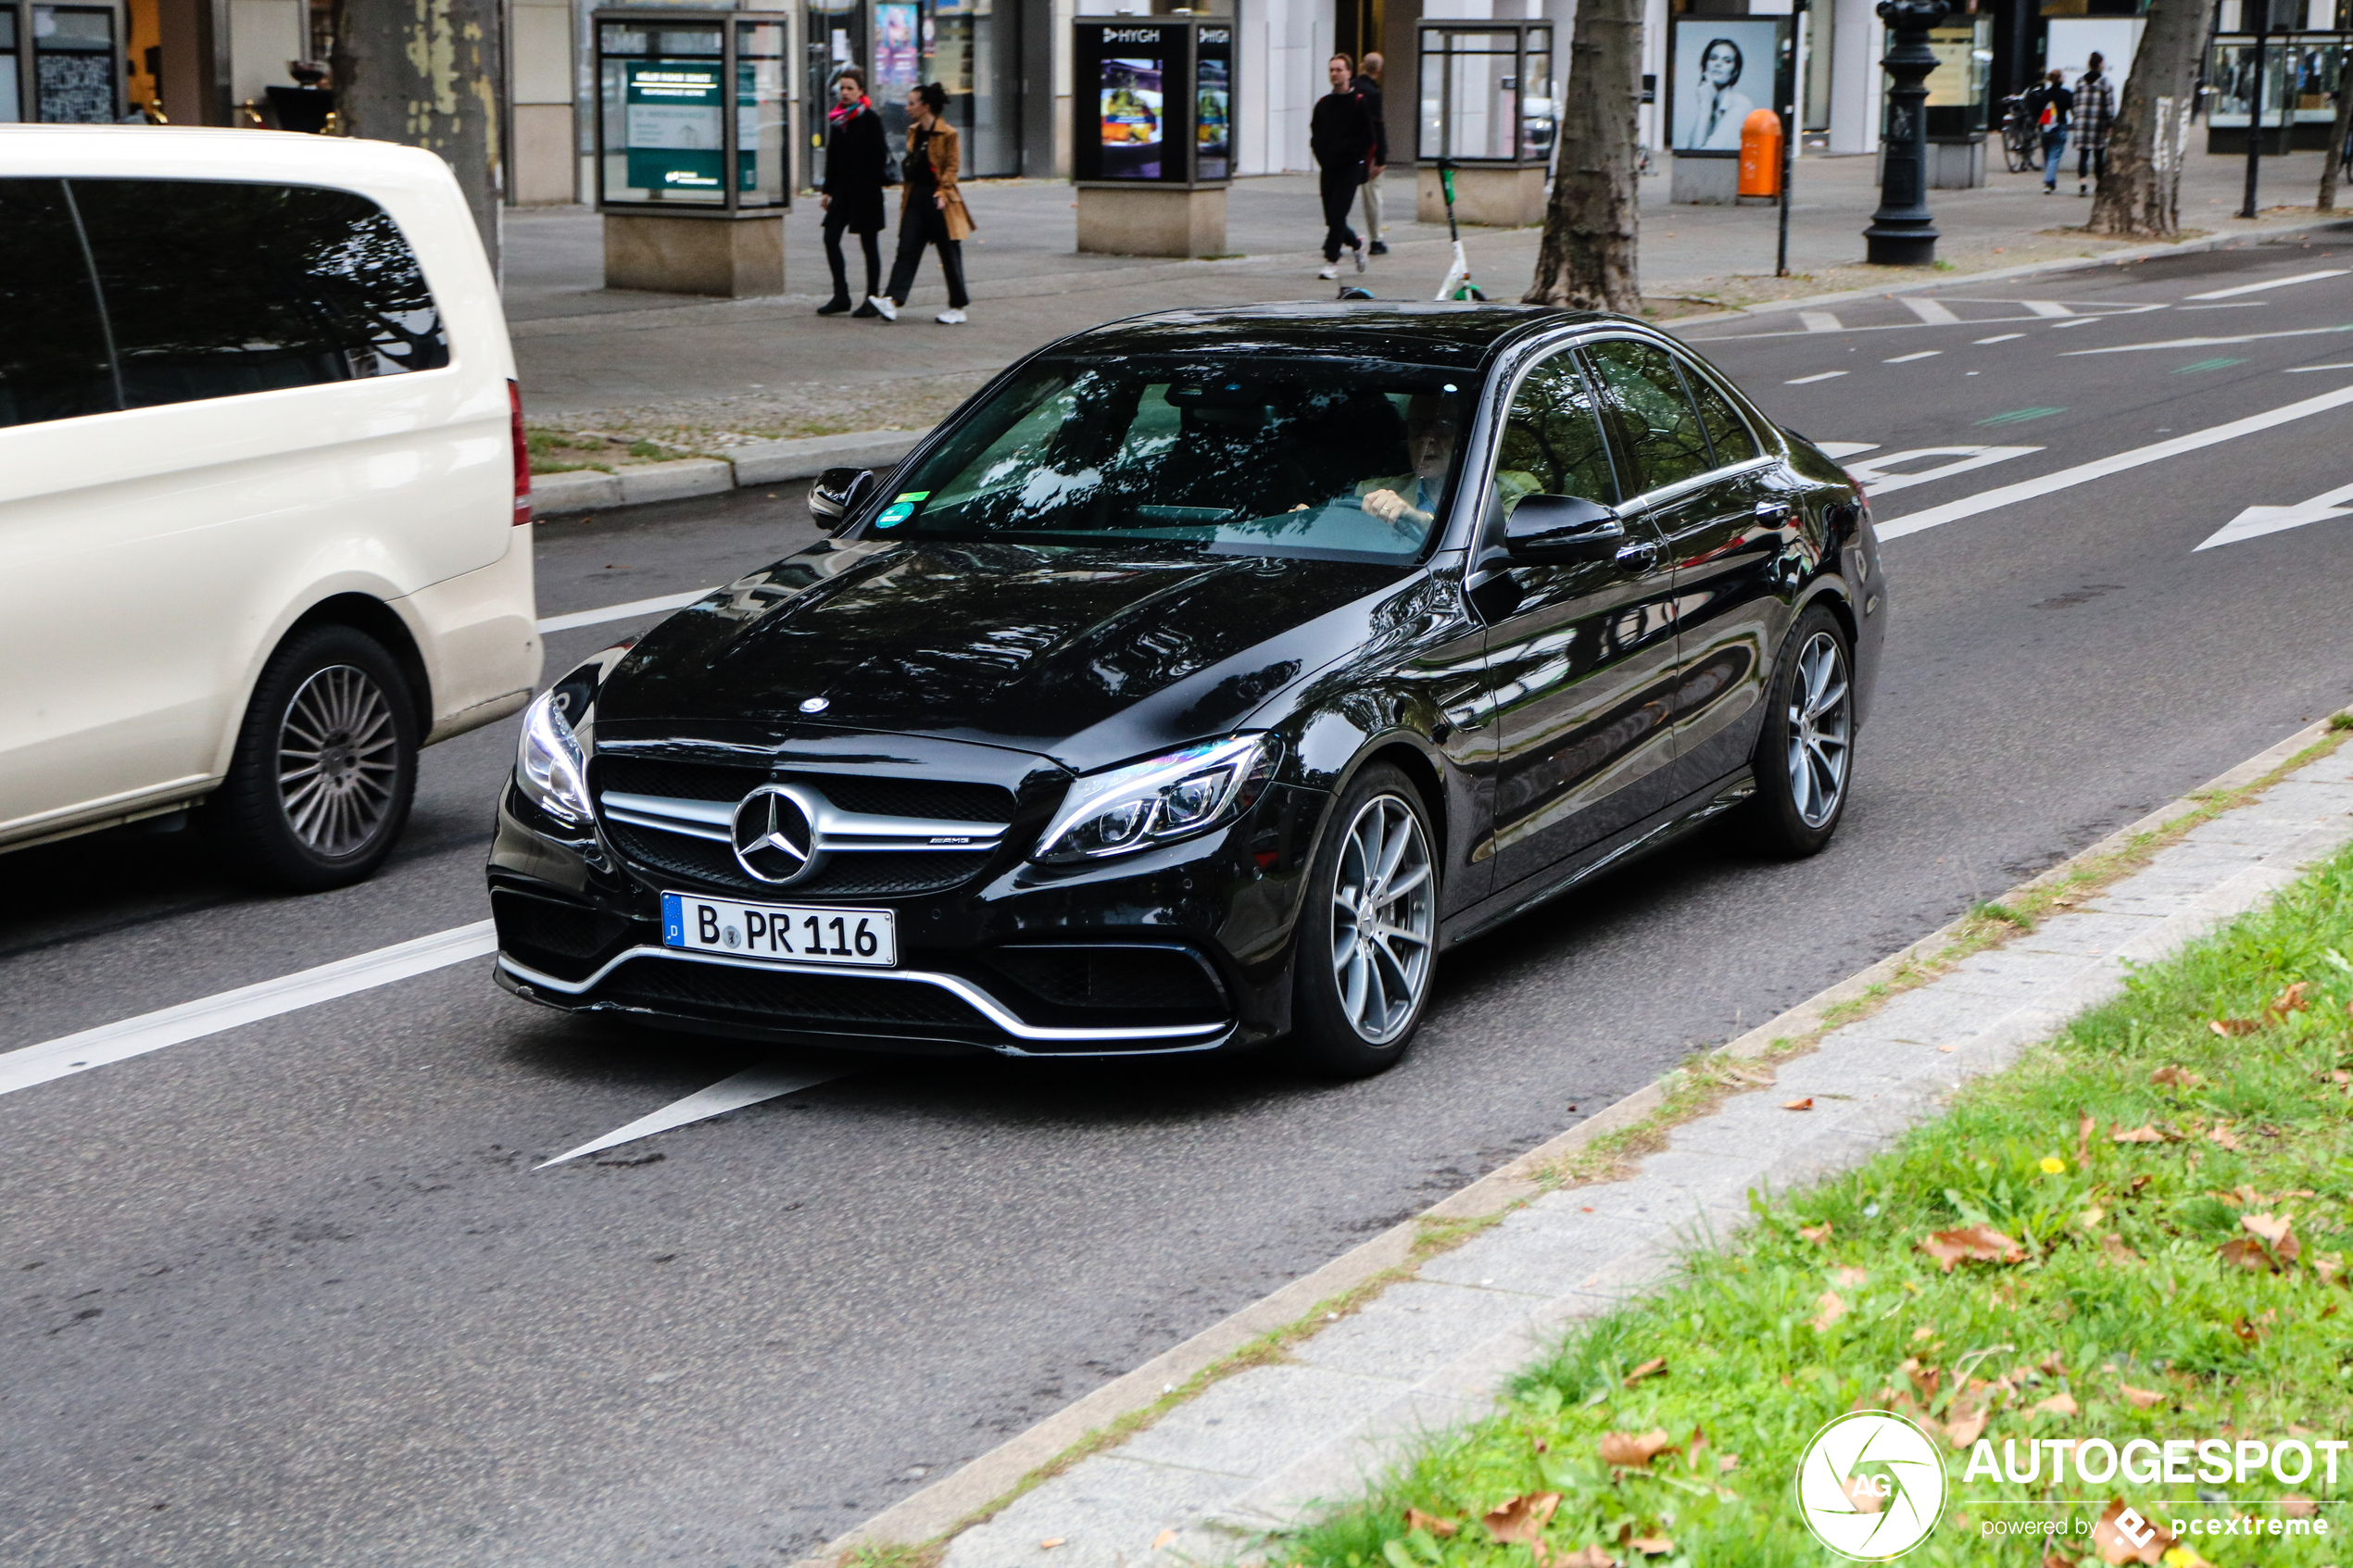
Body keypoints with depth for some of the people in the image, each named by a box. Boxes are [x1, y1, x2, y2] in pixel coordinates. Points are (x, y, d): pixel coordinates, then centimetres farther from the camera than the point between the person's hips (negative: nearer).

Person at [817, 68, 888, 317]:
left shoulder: (870, 119, -6)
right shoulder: (837, 119, 12)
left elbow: (878, 157, -10)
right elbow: (832, 157, 16)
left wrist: (869, 188, -17)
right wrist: (827, 190, 12)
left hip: (865, 193, -6)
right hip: (842, 191, 6)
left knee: (869, 245, 1)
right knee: (831, 238, -1)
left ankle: (872, 299, 8)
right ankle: (840, 296, 5)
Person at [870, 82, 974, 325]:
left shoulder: (948, 134, -9)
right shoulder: (913, 132, 12)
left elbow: (952, 167, -9)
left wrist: (942, 193, -17)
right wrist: (905, 191, 13)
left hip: (938, 202, -6)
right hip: (915, 198, 6)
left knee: (950, 255, 3)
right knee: (907, 250, -4)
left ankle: (958, 307, 11)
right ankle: (892, 301, -13)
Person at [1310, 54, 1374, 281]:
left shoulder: (1359, 102, -3)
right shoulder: (1323, 103, 13)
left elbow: (1367, 137, -7)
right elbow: (1315, 135, 16)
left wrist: (1343, 151, -15)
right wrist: (1322, 155, -2)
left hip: (1349, 168, -5)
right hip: (1328, 168, 5)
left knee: (1337, 214, -13)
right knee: (1331, 217, 7)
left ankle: (1331, 261, -10)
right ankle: (1356, 244, 33)